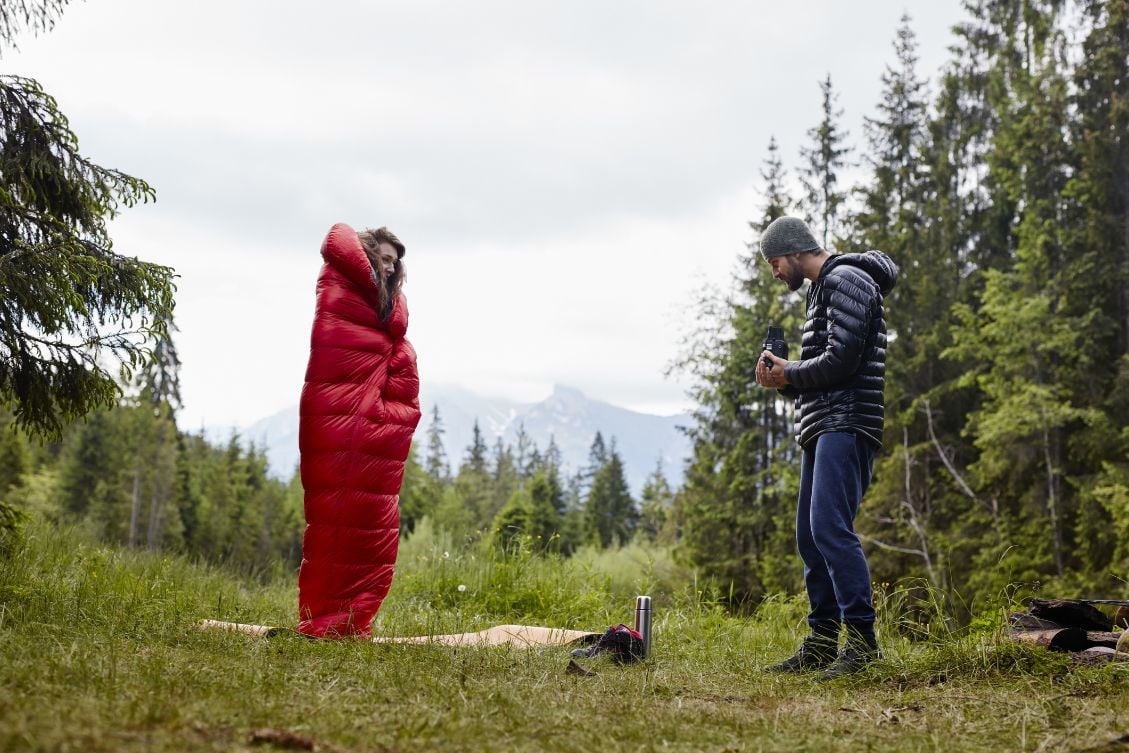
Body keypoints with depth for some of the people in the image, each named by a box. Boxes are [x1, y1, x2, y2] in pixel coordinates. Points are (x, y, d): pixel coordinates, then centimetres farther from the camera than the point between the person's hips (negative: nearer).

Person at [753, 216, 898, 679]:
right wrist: (783, 378, 7)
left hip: (845, 426, -10)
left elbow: (841, 360, -17)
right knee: (810, 537, 8)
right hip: (820, 430, 11)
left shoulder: (846, 279, -6)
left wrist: (789, 375, -3)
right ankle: (822, 643, 12)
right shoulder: (820, 290, 25)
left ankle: (861, 637, -20)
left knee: (829, 528, -20)